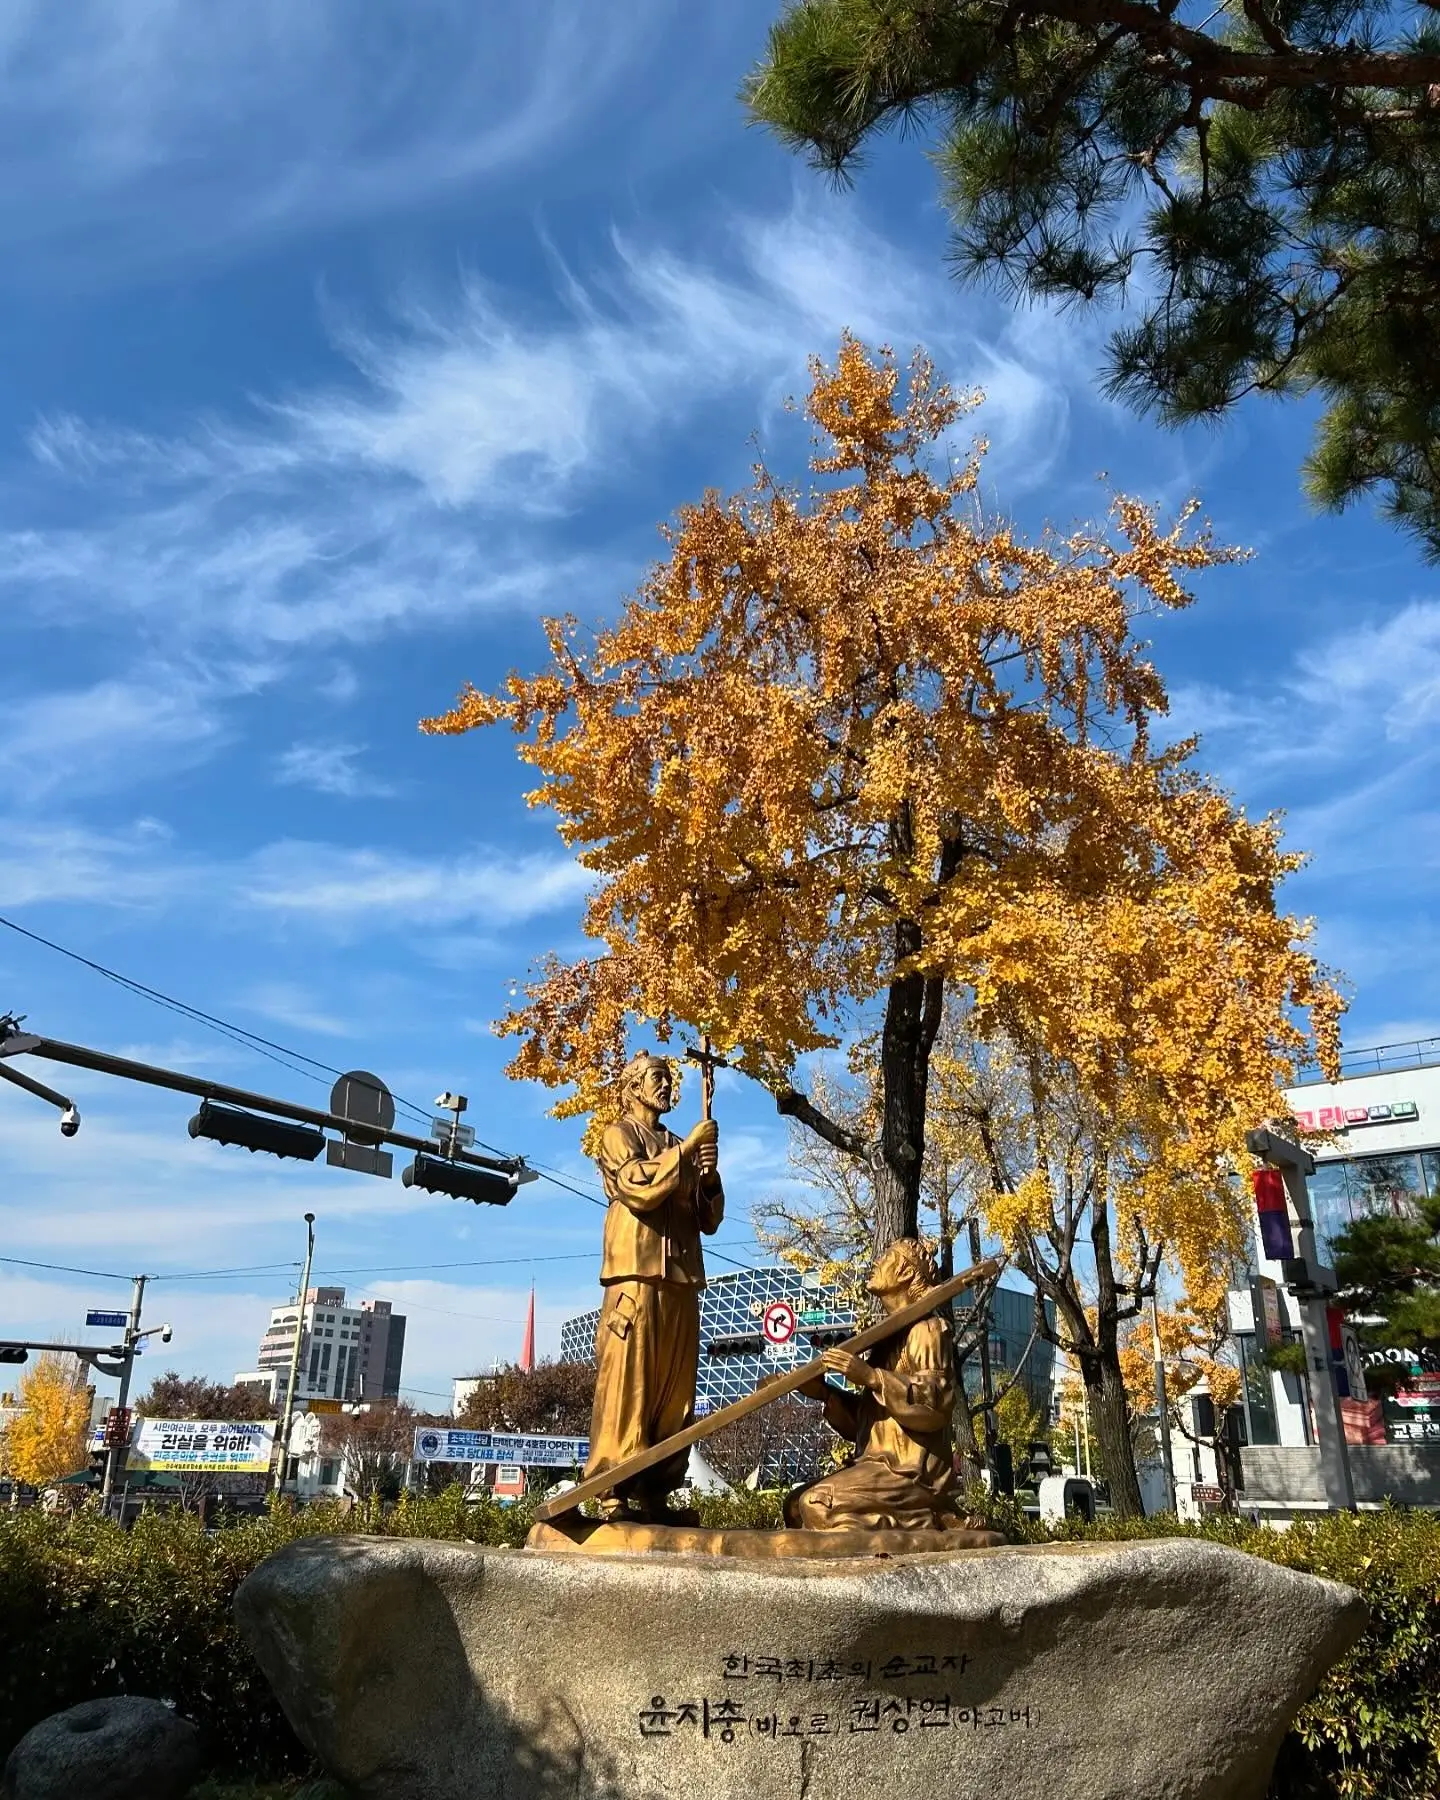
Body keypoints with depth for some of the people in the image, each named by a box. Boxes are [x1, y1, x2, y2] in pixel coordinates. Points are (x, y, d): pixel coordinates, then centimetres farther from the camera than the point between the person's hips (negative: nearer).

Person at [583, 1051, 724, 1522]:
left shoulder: (679, 1148, 26)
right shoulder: (618, 1136, 8)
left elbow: (709, 1220, 19)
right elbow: (639, 1186, -12)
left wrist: (709, 1174, 2)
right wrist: (687, 1147, -8)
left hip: (681, 1280, 6)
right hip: (637, 1275, -6)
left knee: (674, 1393, 2)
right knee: (626, 1386, -10)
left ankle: (653, 1493, 5)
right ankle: (615, 1494, -9)